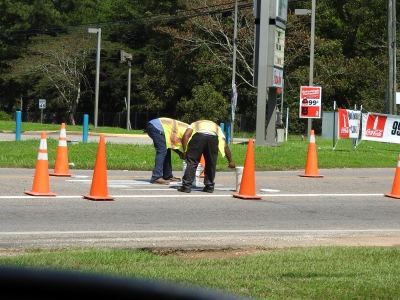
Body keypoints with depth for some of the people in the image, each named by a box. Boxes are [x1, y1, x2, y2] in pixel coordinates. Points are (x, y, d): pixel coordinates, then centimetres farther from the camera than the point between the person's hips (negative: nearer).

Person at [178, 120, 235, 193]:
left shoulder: (195, 124, 38)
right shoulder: (217, 127, 42)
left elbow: (186, 135, 15)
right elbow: (225, 146, 37)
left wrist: (185, 151, 13)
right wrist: (230, 161, 46)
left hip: (198, 135, -2)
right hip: (213, 137, 2)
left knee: (191, 162, 6)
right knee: (211, 164, 19)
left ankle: (186, 186, 4)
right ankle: (209, 186, 23)